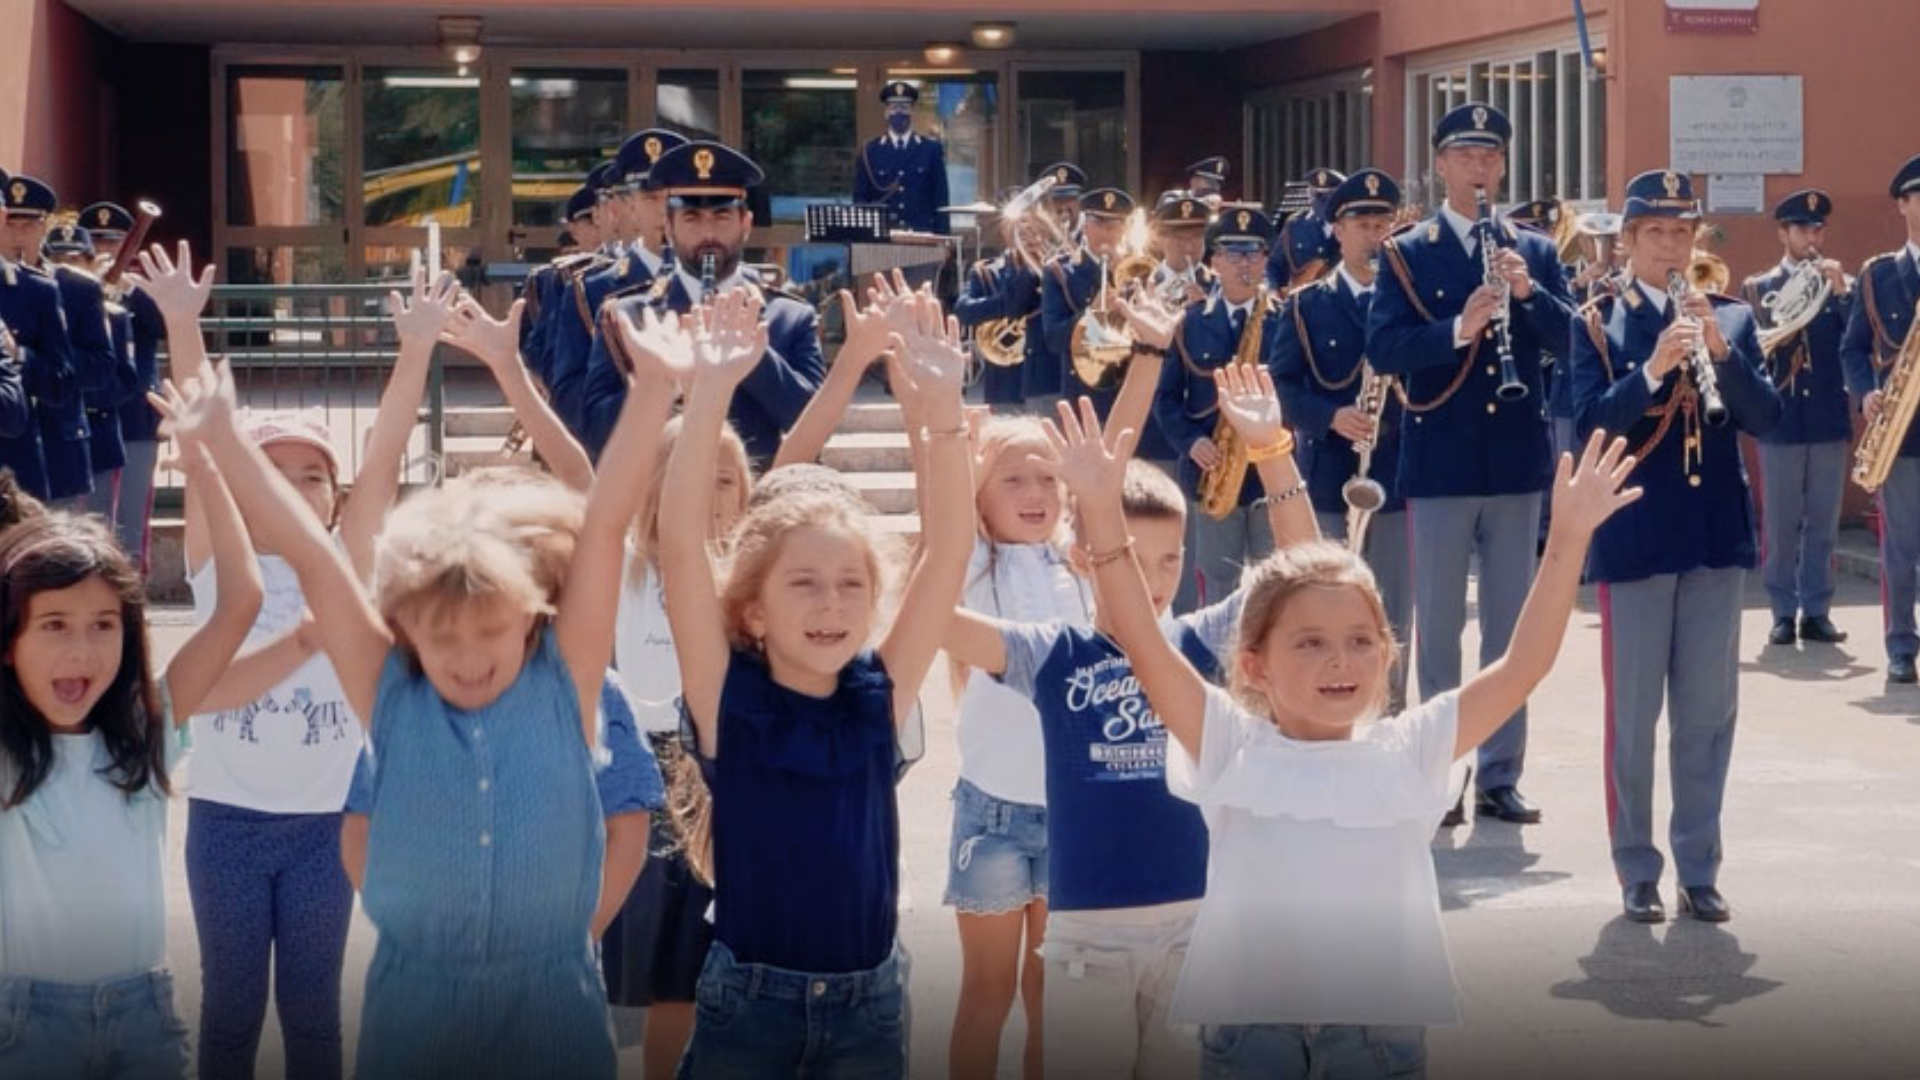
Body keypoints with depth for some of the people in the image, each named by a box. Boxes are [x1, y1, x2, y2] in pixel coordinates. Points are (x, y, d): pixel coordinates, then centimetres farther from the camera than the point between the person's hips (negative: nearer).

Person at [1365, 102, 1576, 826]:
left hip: (1517, 461, 3)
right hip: (1440, 462, -3)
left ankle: (1500, 777, 14)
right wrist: (1457, 329, -25)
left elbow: (1573, 339, -2)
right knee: (1439, 627, 3)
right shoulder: (1405, 254, 1)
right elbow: (1382, 348, -11)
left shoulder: (1535, 252, 9)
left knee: (1510, 625, 7)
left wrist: (1528, 292, -18)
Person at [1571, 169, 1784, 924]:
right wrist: (1652, 367, -26)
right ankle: (1637, 870, 12)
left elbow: (1765, 418, -2)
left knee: (1708, 712, 6)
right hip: (1633, 539, -3)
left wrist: (1721, 352, -17)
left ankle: (1699, 869, 15)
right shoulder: (1597, 323, 0)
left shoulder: (1732, 317, 8)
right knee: (1633, 712, 2)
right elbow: (1591, 424, -12)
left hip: (1717, 535, 3)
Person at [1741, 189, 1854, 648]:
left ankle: (1817, 611, 10)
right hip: (1781, 419, -1)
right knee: (1780, 525, 1)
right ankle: (1784, 614, 7)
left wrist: (1841, 291, -15)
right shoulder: (1758, 287, 5)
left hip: (1830, 419, 1)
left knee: (1823, 524, 4)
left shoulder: (1842, 285, 9)